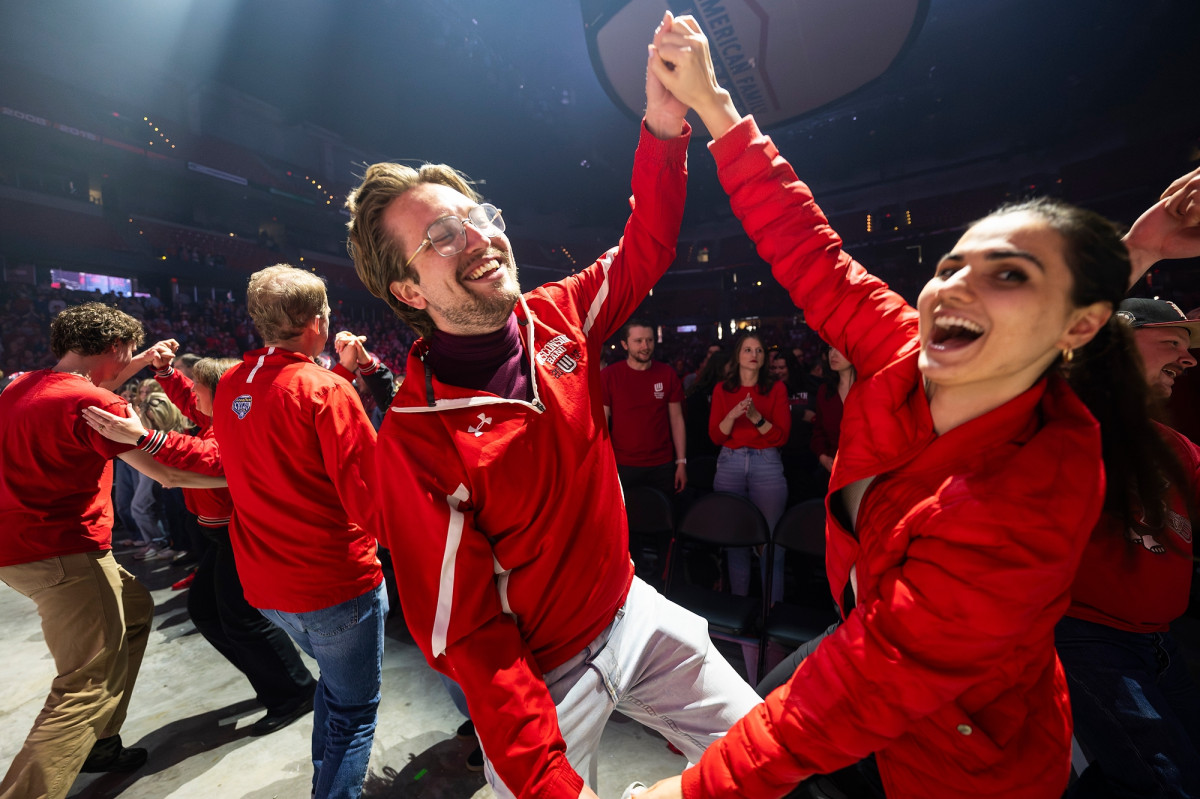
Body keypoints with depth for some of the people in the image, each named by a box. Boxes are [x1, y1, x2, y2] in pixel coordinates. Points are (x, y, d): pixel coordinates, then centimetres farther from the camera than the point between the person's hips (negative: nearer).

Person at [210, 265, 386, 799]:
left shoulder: (230, 388, 2)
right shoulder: (326, 390, -21)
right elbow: (369, 496, -24)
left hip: (264, 584, 8)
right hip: (335, 582, -8)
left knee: (334, 682, 32)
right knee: (354, 710, 13)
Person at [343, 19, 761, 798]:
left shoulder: (555, 318, -10)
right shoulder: (415, 439, -25)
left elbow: (646, 249, -1)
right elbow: (469, 636, -19)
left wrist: (665, 122, -14)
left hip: (633, 611, 5)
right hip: (541, 674, -4)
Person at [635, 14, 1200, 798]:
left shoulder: (1025, 508, -36)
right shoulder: (909, 356, -20)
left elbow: (867, 683, -32)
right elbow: (807, 250, -16)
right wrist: (712, 102, -12)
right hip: (866, 626, 5)